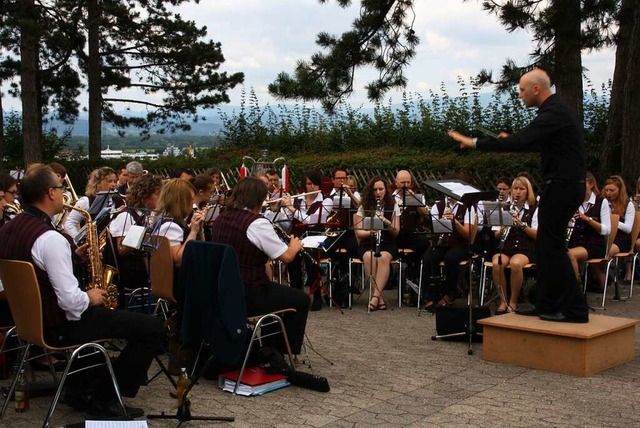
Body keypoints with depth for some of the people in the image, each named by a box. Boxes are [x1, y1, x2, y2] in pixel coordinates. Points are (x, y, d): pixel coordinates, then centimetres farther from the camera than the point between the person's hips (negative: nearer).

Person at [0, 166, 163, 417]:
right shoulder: (50, 238, -27)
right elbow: (71, 301, -29)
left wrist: (72, 256, 6)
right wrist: (90, 298, -9)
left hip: (31, 317, 10)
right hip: (59, 326, -10)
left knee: (98, 312, 36)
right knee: (151, 327, -6)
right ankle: (104, 398, 3)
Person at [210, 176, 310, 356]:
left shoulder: (221, 218, 5)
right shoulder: (257, 223, -19)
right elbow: (286, 257, -15)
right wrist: (295, 246, 7)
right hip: (247, 297, -8)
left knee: (276, 290, 33)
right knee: (301, 299, 12)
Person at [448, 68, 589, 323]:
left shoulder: (553, 113, -18)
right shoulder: (556, 110, 15)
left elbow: (519, 142, -27)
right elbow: (539, 144, 27)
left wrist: (475, 143, -23)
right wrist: (511, 140, 16)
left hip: (563, 186, -10)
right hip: (565, 184, 10)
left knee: (552, 245, -6)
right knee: (546, 244, 13)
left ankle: (575, 309, -2)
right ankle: (546, 304, 19)